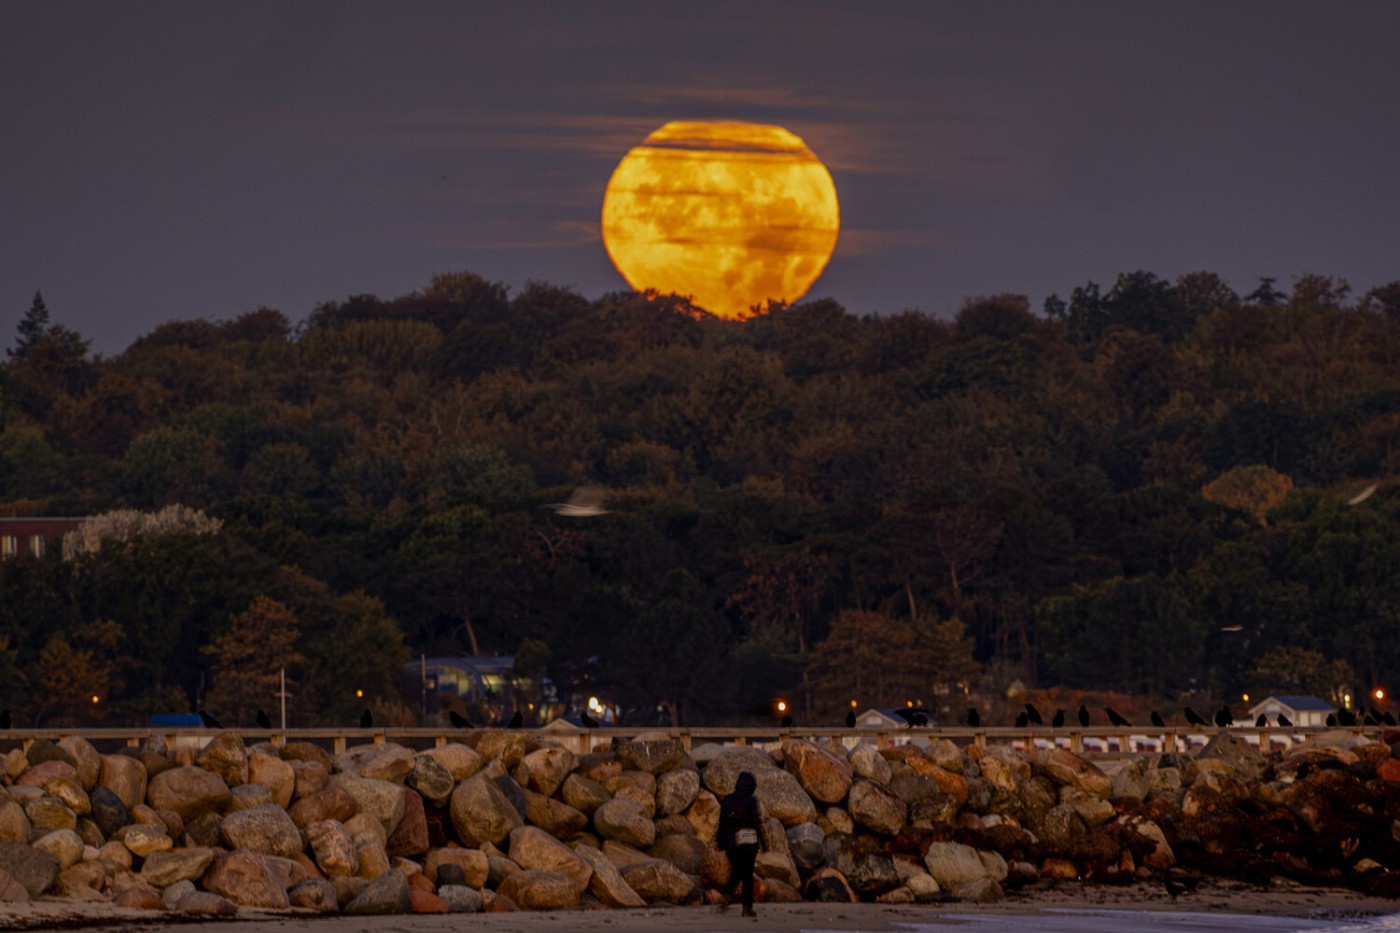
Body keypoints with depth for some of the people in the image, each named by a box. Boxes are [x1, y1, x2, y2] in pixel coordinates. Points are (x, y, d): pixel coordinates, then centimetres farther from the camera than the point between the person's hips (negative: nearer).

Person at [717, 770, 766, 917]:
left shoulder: (727, 801, 3)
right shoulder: (752, 801, -9)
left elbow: (722, 823, 7)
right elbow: (758, 823, -10)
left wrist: (721, 842, 15)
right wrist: (763, 843, -3)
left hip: (731, 842, 3)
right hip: (749, 840, -3)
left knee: (736, 871, 19)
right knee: (747, 873, 4)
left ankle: (728, 893, -7)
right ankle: (747, 906, 2)